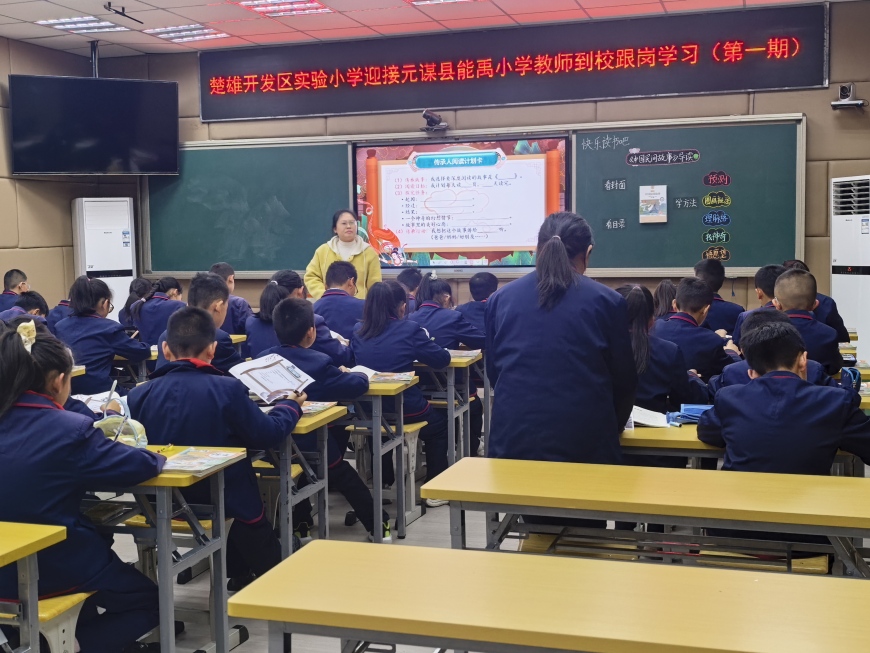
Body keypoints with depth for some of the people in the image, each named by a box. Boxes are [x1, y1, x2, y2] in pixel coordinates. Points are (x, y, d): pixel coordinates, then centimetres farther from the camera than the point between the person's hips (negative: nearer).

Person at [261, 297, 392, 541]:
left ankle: (300, 525, 40)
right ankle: (377, 526, 28)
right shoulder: (318, 363, -18)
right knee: (346, 478, 19)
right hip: (310, 447, -4)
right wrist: (355, 374, 3)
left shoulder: (262, 359, -5)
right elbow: (358, 385, -21)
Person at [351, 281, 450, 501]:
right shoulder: (409, 330, -10)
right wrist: (420, 348, 16)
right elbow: (442, 359, -4)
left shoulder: (358, 331, 3)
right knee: (440, 424, 26)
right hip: (403, 409, -5)